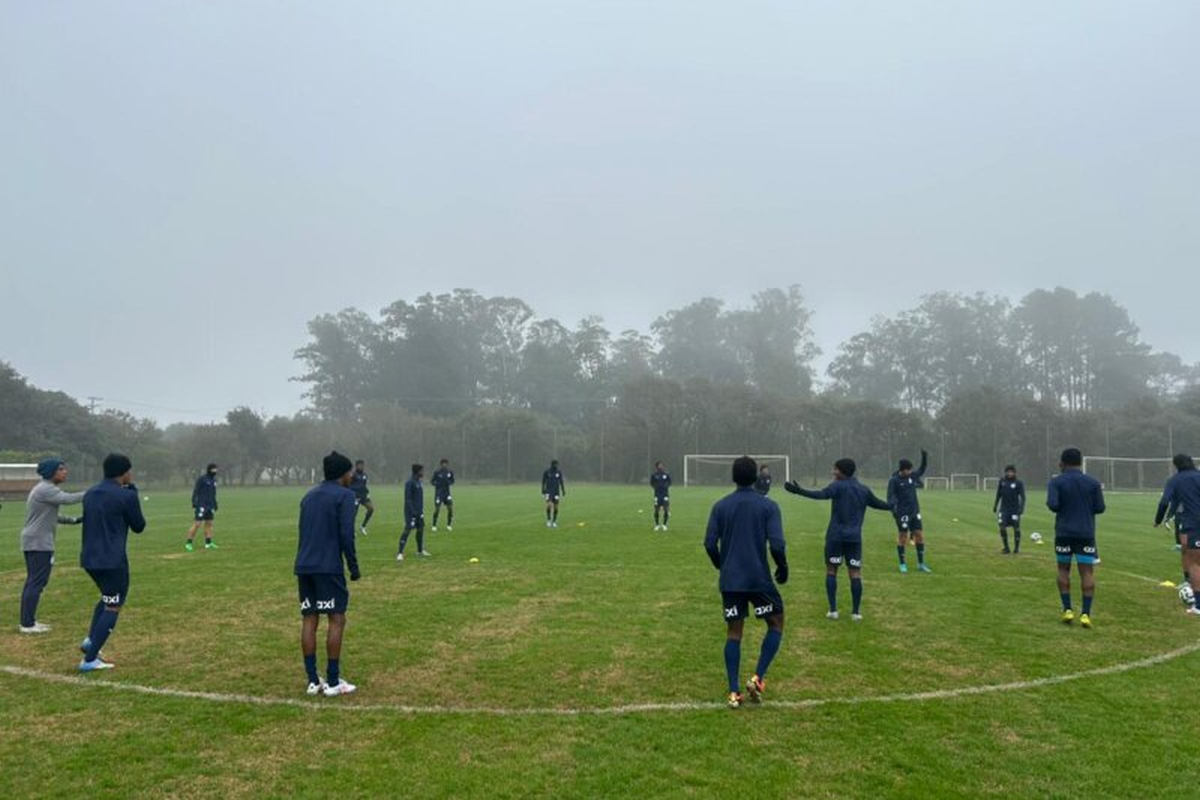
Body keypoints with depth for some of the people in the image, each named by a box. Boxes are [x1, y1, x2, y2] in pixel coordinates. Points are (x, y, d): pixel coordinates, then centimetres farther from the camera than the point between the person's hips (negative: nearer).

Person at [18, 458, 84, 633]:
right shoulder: (46, 489, -14)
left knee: (33, 581, 13)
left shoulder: (44, 489, 18)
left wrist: (73, 520, 16)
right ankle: (28, 624, -6)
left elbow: (50, 515, 23)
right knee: (37, 582, -8)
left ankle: (27, 621, 17)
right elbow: (68, 499, -29)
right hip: (39, 542, -11)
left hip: (32, 541, 11)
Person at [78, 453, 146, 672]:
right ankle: (89, 660, 0)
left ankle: (90, 639, 15)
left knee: (108, 596, 28)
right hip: (113, 561, -8)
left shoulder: (89, 494, 10)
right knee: (113, 607, 3)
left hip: (89, 558, 8)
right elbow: (139, 527, -1)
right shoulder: (126, 496, -12)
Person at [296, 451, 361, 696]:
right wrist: (353, 566, -6)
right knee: (337, 619, 0)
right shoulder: (344, 495, -4)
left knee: (309, 620, 7)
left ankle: (313, 681, 10)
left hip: (304, 566, 7)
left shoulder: (309, 495, 18)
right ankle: (333, 682, 0)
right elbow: (346, 534, -12)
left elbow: (305, 532, 19)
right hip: (328, 567, -7)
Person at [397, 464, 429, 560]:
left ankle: (420, 550, 25)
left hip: (419, 511, 9)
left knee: (421, 529, 12)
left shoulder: (418, 482, 12)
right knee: (408, 530, -11)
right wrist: (413, 511, -22)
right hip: (411, 512, -9)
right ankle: (400, 553, -8)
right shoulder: (409, 483, -15)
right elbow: (408, 498, -18)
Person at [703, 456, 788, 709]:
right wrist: (783, 568, 5)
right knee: (776, 624, 16)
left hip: (730, 580, 3)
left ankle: (734, 692, 7)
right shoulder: (768, 505, -6)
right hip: (759, 579, -3)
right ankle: (757, 678, 4)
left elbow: (710, 544, 0)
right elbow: (777, 545, -14)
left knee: (733, 633, 10)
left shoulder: (720, 506, 2)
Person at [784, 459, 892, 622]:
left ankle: (833, 610, 5)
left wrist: (799, 491, -34)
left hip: (836, 535, -4)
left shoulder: (839, 486, -6)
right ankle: (856, 612, 6)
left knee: (831, 571, 8)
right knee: (855, 573, 6)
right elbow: (878, 503, 27)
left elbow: (822, 494, -25)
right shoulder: (864, 490, 12)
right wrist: (894, 506, 49)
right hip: (854, 537, 4)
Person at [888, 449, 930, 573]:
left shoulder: (912, 476, 7)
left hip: (915, 512, 5)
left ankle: (921, 563, 14)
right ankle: (902, 564, 12)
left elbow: (922, 470, 23)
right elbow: (890, 496, -12)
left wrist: (924, 457, 8)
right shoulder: (894, 481, -8)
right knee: (903, 537, -1)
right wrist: (893, 507, -29)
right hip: (902, 514, -5)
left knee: (920, 535, 3)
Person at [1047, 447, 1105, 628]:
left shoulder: (1056, 482, -3)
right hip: (1086, 533, 1)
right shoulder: (1093, 482, 2)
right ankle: (1086, 614, -4)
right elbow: (1100, 508, 1)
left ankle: (1067, 610, 9)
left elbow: (1053, 505, -14)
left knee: (1063, 569, 13)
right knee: (1087, 571, 1)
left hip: (1064, 533, -1)